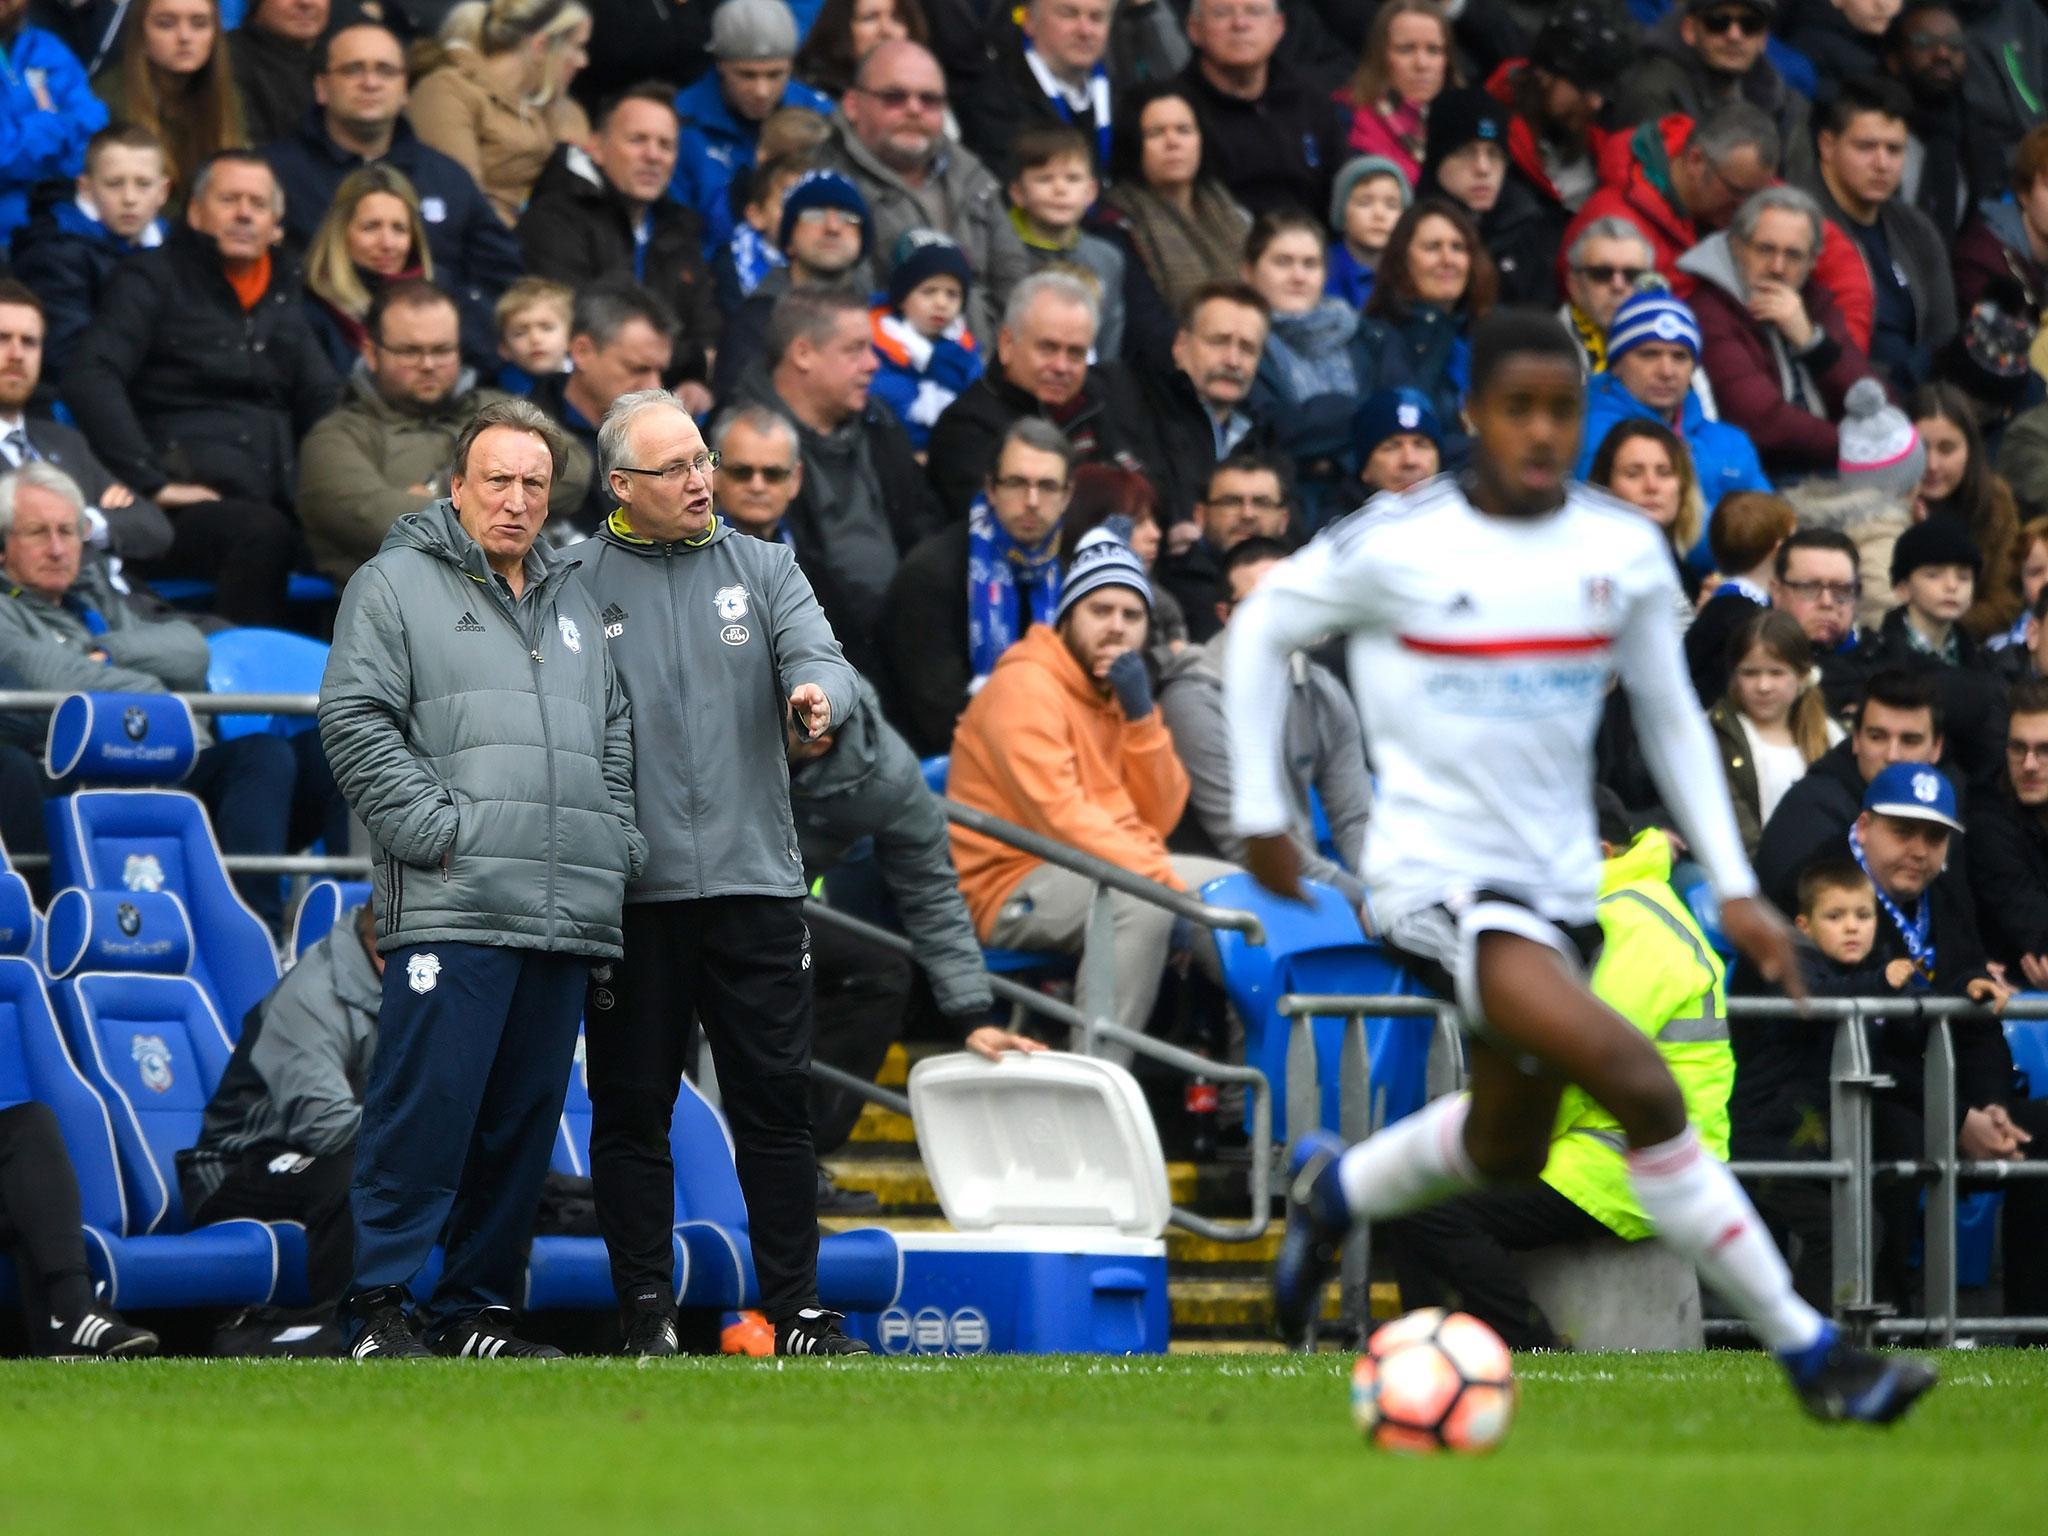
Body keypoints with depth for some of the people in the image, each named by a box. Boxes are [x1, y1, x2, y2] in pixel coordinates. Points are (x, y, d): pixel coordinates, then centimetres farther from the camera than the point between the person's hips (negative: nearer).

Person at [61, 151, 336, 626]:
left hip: (276, 502, 6)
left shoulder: (282, 295, 24)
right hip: (191, 503, -6)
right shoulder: (154, 280, 5)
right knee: (263, 536, -38)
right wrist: (153, 483, -16)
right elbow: (89, 380, -9)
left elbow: (323, 402, 30)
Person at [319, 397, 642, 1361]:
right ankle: (379, 1307, -7)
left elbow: (618, 743, 25)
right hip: (450, 908, -6)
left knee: (524, 1118, 6)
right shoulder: (397, 585, 4)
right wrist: (436, 829, -13)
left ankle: (477, 1307, 13)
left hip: (567, 916, 6)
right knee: (428, 1105, -11)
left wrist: (617, 848, 10)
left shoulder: (575, 604, 23)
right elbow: (354, 720, -6)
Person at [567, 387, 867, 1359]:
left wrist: (817, 696, -28)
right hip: (629, 888, -2)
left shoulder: (762, 569, 11)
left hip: (753, 879, 2)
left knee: (775, 1103, 2)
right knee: (631, 1110, 3)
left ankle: (795, 1309, 8)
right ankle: (646, 1310, 10)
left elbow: (820, 658, -3)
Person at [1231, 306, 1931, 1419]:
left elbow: (1671, 719, 11)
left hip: (1560, 880, 6)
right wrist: (1260, 810, 4)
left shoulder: (1623, 553, 0)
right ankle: (1809, 1353, -17)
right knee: (1641, 1085, -23)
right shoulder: (1398, 547, -13)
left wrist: (1735, 888, 6)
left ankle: (1330, 1192, 49)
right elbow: (1262, 629, 3)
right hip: (1438, 876, -6)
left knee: (1507, 1147, 18)